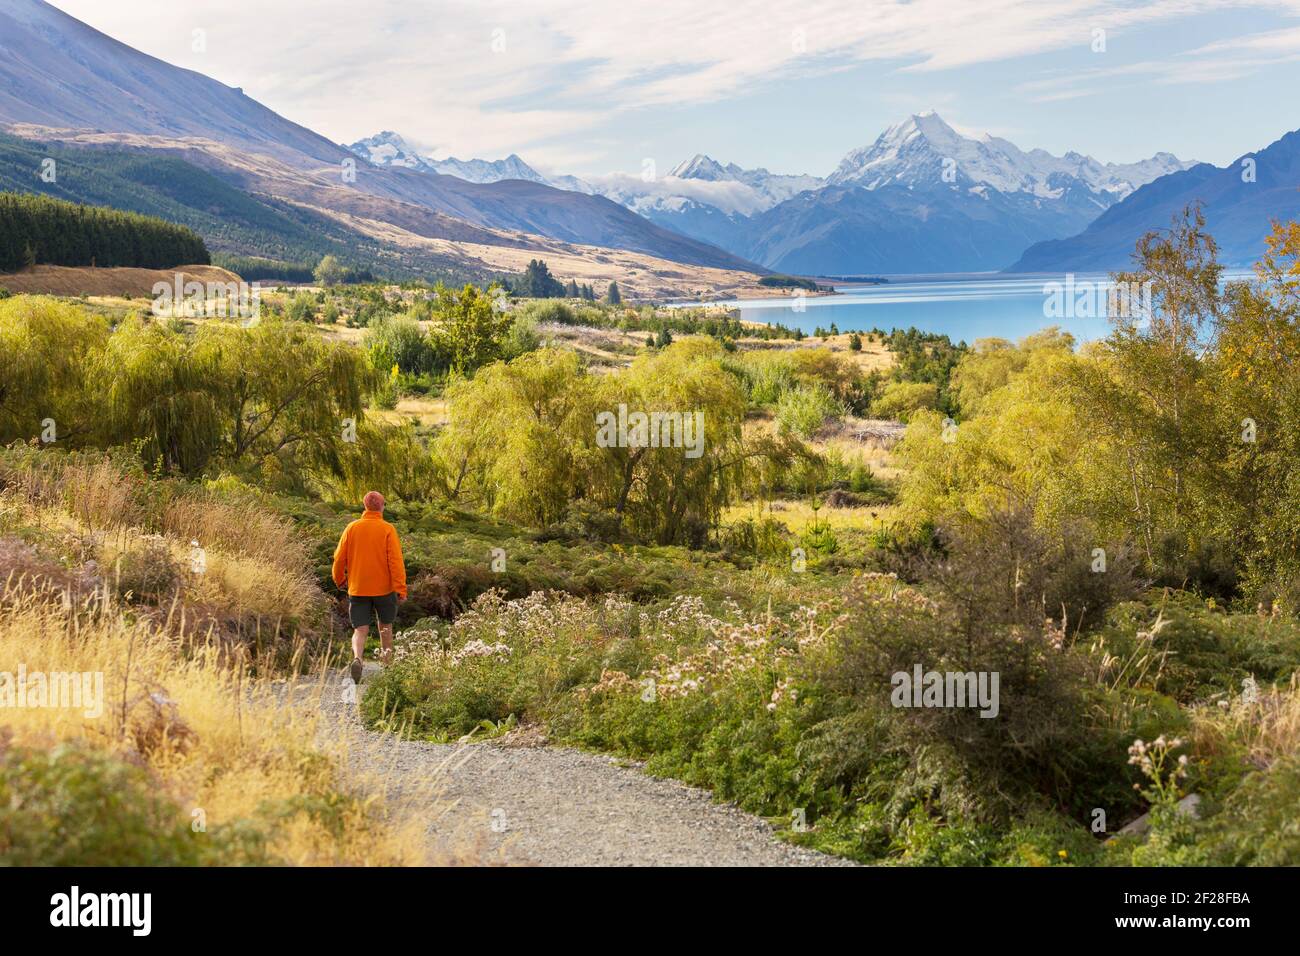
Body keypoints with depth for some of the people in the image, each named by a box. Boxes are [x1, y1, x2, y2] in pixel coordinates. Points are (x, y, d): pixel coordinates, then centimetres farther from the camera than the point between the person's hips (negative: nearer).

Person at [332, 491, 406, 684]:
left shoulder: (352, 528, 0)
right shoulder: (388, 530, -8)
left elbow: (339, 558, 3)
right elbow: (395, 560, -15)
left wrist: (339, 579, 20)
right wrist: (401, 588, -14)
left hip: (357, 589, 1)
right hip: (384, 588, -1)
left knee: (360, 630, 1)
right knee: (385, 626, 19)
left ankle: (357, 658, -26)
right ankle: (386, 664, 27)